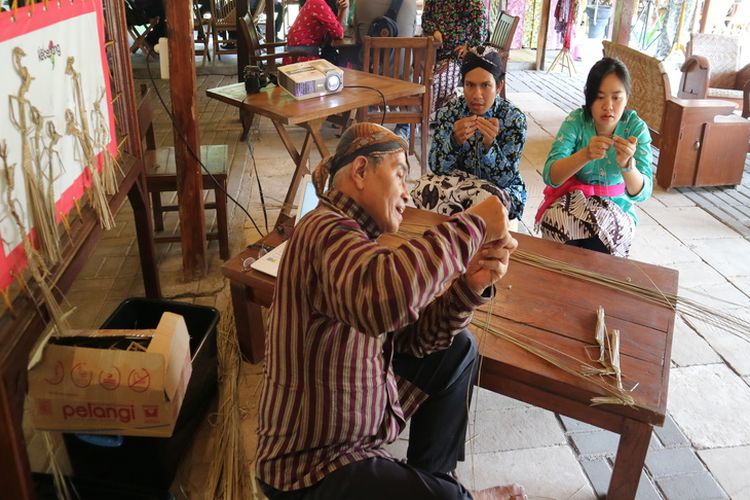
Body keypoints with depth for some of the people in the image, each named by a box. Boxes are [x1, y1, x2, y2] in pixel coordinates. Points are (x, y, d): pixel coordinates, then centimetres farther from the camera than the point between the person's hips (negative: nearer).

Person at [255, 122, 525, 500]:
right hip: (312, 465, -10)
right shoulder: (327, 231, -24)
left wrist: (471, 284, -12)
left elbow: (411, 337, 5)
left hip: (363, 410, 10)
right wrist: (474, 224, -33)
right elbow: (380, 299, -47)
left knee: (457, 350, 17)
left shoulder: (357, 235, 6)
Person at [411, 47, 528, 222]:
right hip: (458, 182, 2)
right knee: (424, 187, -28)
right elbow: (437, 168, -14)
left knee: (488, 198, -36)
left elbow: (505, 179, -18)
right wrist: (455, 140, -33)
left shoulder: (514, 118, -14)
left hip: (502, 190, -2)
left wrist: (489, 144, -35)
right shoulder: (450, 110, -9)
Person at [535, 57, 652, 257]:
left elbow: (641, 193, -18)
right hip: (573, 201, 0)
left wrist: (627, 164, -39)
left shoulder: (636, 128, -11)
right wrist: (585, 155, -40)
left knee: (601, 229, -31)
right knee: (557, 218, -31)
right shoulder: (576, 120, -12)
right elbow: (550, 176, -22)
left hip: (616, 207, 0)